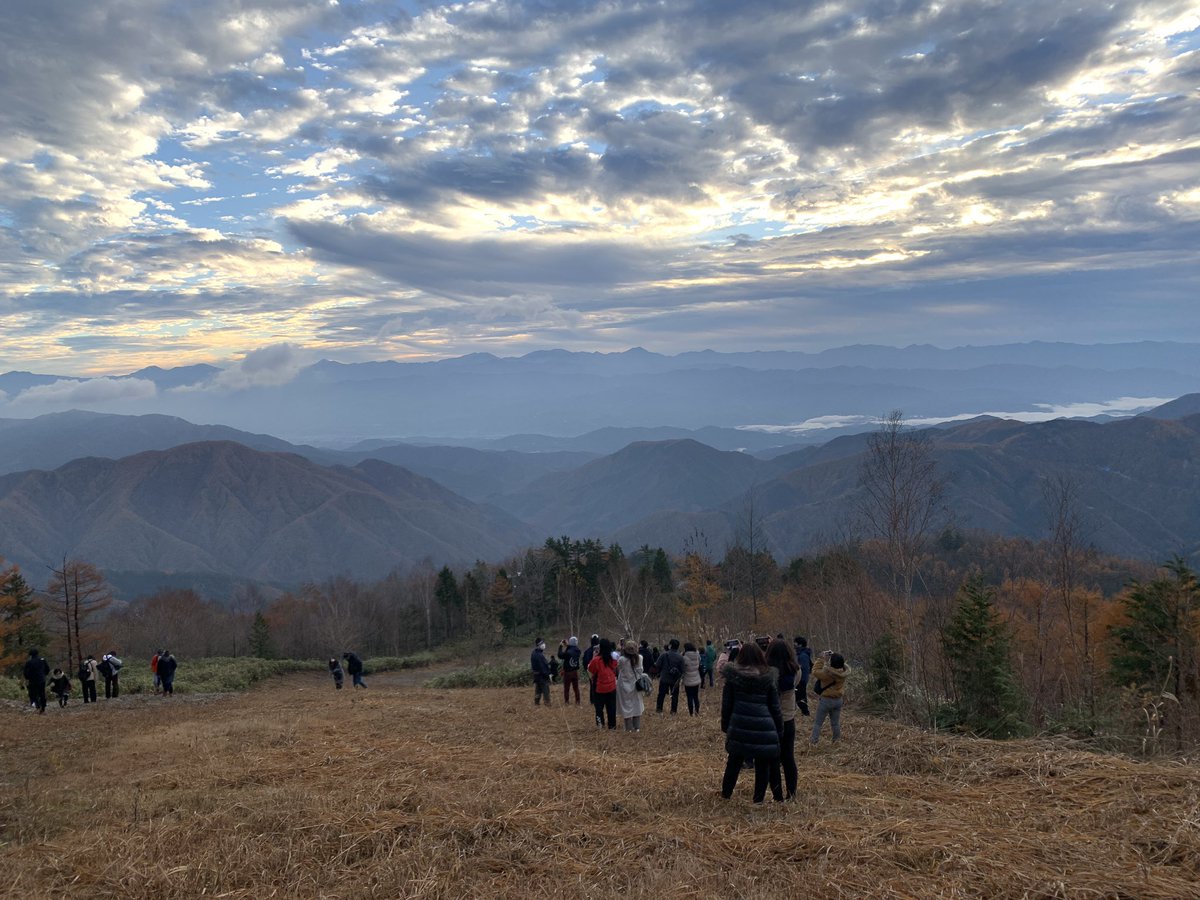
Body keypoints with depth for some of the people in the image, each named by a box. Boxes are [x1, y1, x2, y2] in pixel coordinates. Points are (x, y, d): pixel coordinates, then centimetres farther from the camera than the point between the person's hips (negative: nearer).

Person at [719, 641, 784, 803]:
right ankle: (759, 798, 12)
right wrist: (779, 730, 12)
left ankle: (726, 794, 25)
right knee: (763, 765, 10)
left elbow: (726, 704, 4)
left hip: (739, 726, 1)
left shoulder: (733, 676, 0)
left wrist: (725, 725, 15)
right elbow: (775, 707, 5)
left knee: (734, 761, 17)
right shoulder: (767, 678, 1)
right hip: (764, 727, -1)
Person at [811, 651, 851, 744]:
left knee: (818, 723, 7)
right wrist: (833, 656, 0)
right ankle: (836, 740, 28)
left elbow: (815, 672, -11)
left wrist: (821, 659, -10)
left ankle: (814, 742, 8)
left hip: (826, 700, -5)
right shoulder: (843, 673, -10)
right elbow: (842, 665, 11)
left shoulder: (827, 673, -26)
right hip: (838, 700, 5)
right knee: (835, 723, 20)